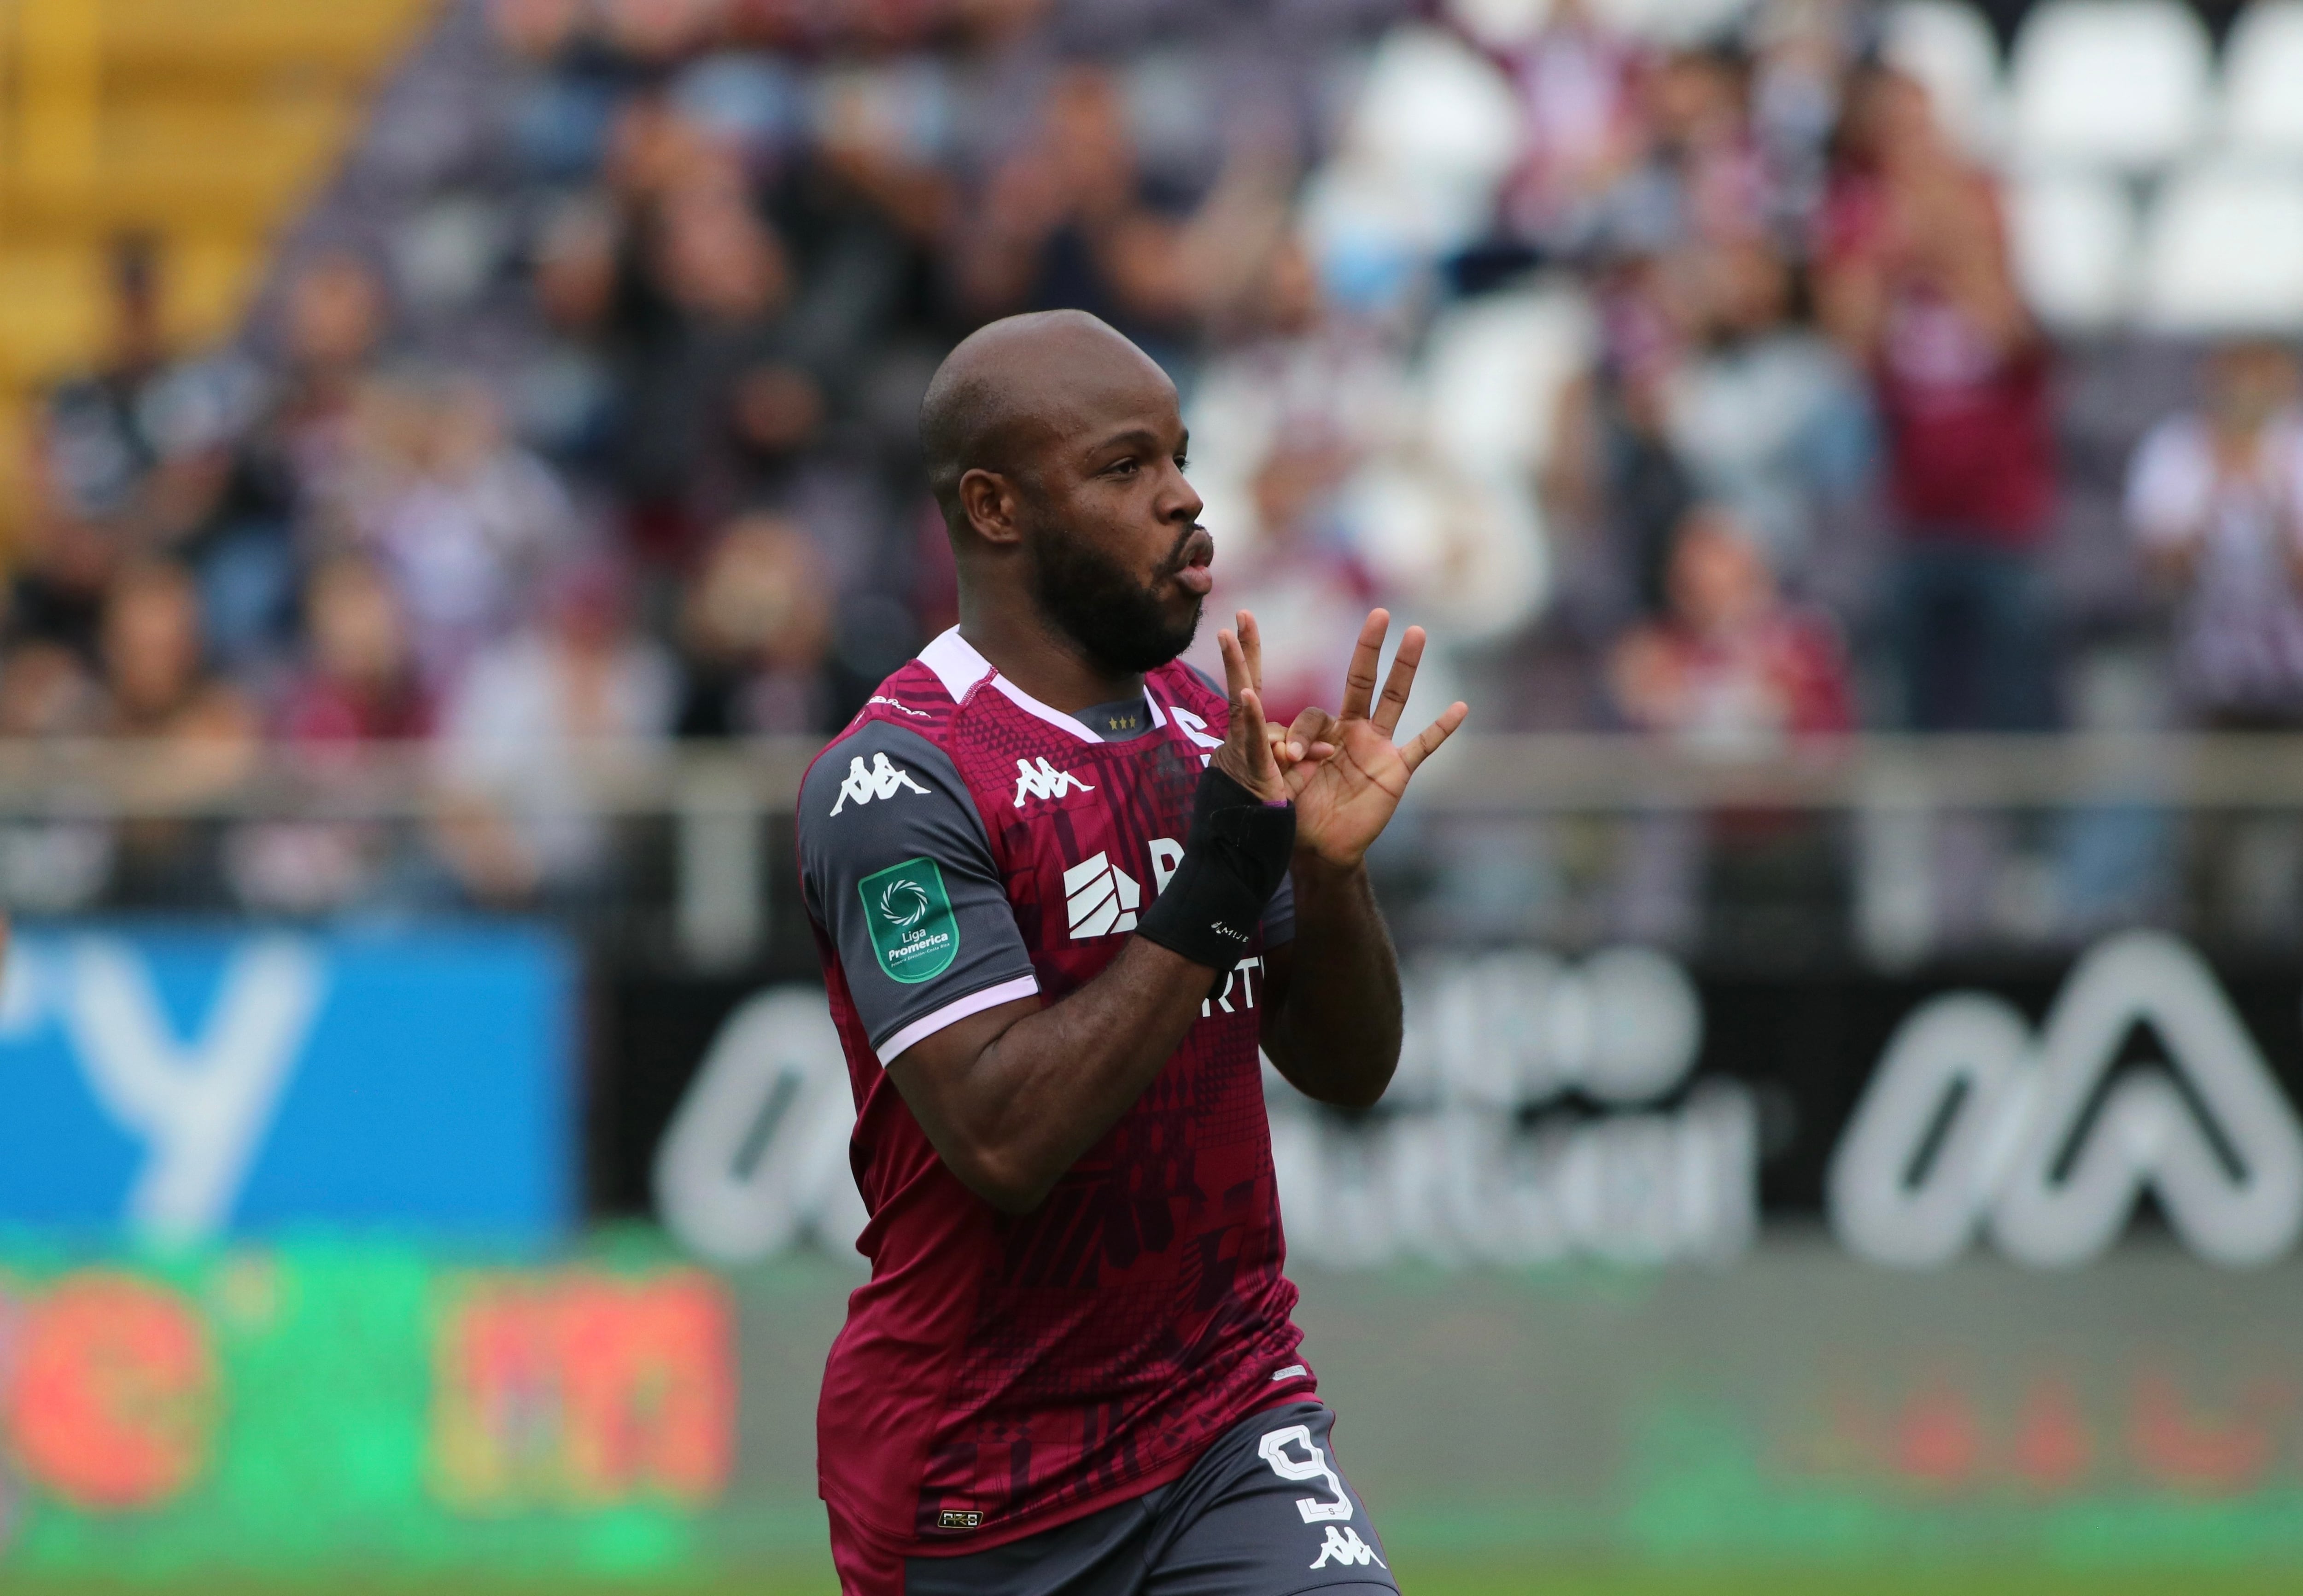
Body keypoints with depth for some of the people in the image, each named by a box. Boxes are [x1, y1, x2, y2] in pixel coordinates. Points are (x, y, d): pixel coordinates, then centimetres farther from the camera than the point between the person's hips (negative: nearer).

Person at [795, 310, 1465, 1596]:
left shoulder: (1213, 732, 8)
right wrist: (1219, 883, -25)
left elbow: (1347, 1070, 11)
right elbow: (1005, 1140, -24)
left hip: (1233, 1416, 5)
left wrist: (1331, 870, -8)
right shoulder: (894, 779, -15)